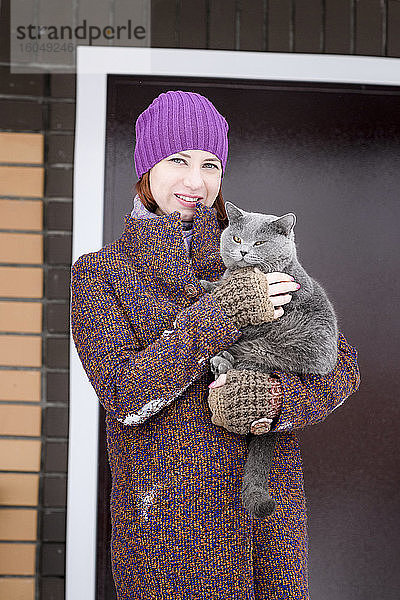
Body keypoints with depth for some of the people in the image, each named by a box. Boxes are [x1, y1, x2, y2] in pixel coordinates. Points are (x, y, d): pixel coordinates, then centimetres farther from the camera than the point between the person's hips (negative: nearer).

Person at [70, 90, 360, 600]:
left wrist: (272, 395, -19)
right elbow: (125, 395, -13)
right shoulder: (99, 274, 0)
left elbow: (341, 367, 1)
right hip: (165, 515, -2)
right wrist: (226, 312, -20)